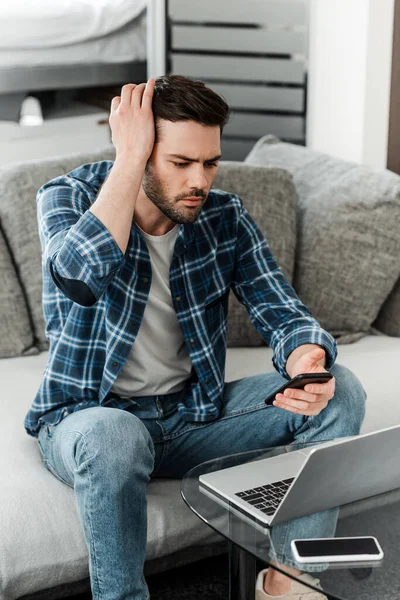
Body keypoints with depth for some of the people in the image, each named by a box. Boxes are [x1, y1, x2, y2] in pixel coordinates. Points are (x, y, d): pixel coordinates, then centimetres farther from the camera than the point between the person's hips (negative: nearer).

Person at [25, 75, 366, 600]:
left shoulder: (224, 216, -1)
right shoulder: (67, 197, -11)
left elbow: (282, 312, -6)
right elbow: (81, 275, -35)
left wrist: (307, 360, -30)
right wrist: (129, 157, -26)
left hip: (193, 412, 4)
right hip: (89, 415, -4)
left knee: (338, 389, -12)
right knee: (112, 434, -41)